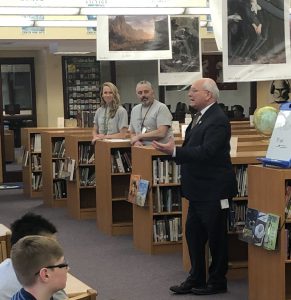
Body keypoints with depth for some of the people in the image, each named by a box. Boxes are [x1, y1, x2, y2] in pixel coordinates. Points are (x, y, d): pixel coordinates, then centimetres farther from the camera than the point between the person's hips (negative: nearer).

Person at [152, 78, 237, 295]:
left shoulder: (218, 120, -19)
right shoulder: (201, 116, 11)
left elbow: (206, 152, -29)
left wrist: (174, 151, -32)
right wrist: (174, 150, 0)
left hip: (213, 190, -10)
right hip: (200, 190, 10)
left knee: (216, 237, 5)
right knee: (193, 234, 14)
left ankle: (217, 282, 18)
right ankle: (196, 279, 25)